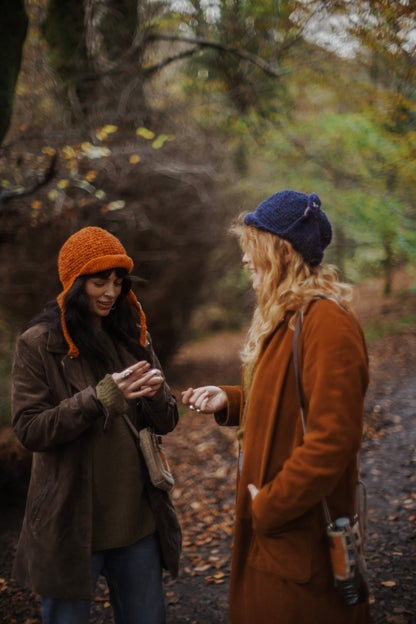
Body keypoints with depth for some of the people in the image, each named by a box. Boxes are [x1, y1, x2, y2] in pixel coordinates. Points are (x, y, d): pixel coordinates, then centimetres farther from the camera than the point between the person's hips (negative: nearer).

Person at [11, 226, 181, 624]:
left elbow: (165, 423, 7)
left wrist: (155, 394, -16)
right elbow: (29, 430, -14)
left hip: (138, 517, 5)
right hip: (72, 522, -4)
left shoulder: (132, 336, 8)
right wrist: (102, 397, -23)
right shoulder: (38, 343, -7)